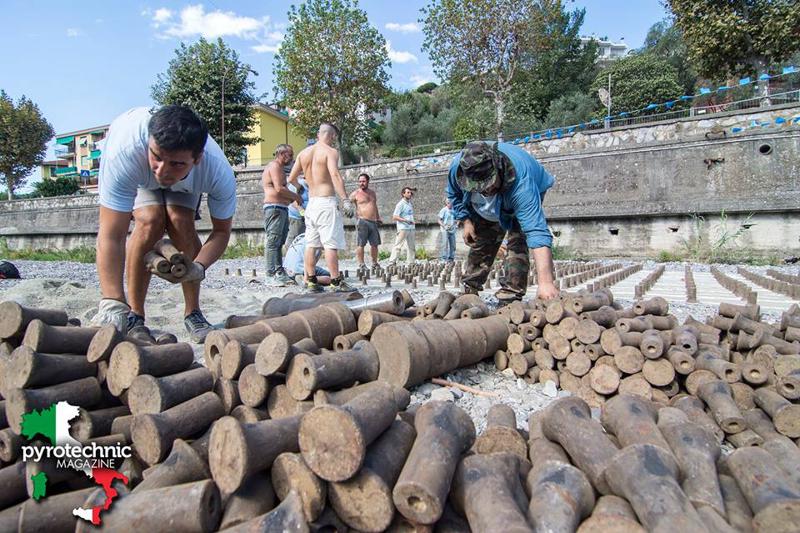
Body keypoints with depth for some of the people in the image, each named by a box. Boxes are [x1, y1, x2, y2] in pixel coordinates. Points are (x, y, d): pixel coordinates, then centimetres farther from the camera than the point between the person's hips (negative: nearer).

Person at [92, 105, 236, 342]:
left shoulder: (220, 173, -41)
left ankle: (193, 313, -7)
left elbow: (222, 231, -25)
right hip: (137, 178, -1)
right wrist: (112, 304, -53)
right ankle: (134, 314, -11)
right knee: (150, 221, -26)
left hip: (185, 184, 1)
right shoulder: (124, 151, -45)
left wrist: (198, 267, -45)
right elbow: (111, 235, -45)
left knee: (181, 221, -24)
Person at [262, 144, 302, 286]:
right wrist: (296, 196, -7)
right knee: (273, 241, -11)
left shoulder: (278, 168, 25)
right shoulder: (275, 166, -7)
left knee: (279, 242, 10)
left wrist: (292, 198, 13)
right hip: (274, 208, -11)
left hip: (282, 209, 11)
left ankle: (279, 273, 13)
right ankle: (272, 275, -11)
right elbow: (279, 189, -19)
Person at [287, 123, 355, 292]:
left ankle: (311, 281, 13)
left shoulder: (304, 153, 13)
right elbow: (335, 175, -21)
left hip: (311, 202, 7)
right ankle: (336, 281, -6)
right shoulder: (330, 151, -6)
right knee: (330, 243, -7)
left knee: (311, 244, 9)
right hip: (327, 201, -7)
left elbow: (291, 178, 16)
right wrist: (346, 200, -26)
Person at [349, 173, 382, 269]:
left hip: (373, 222, 6)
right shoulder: (355, 193, 2)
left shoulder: (372, 193, 19)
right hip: (362, 221, -6)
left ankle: (375, 263, 20)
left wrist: (378, 218, 27)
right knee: (360, 244, -8)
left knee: (375, 244, 9)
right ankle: (361, 264, -5)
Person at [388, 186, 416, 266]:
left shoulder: (410, 204, 16)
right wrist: (406, 220, -21)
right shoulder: (400, 204, -7)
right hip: (403, 228, -8)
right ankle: (392, 262, -9)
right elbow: (394, 217, -14)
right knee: (398, 245, -10)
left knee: (411, 247, 10)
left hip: (411, 228, 8)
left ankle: (411, 263, 16)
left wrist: (412, 221, 11)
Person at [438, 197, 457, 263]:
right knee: (445, 244, -10)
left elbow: (456, 219, 22)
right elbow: (439, 221, -6)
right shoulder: (443, 210, -7)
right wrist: (444, 226, -19)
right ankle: (444, 258, -5)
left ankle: (451, 258, 15)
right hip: (445, 230, -5)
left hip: (452, 230, 5)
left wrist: (456, 225, 4)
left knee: (453, 245, 6)